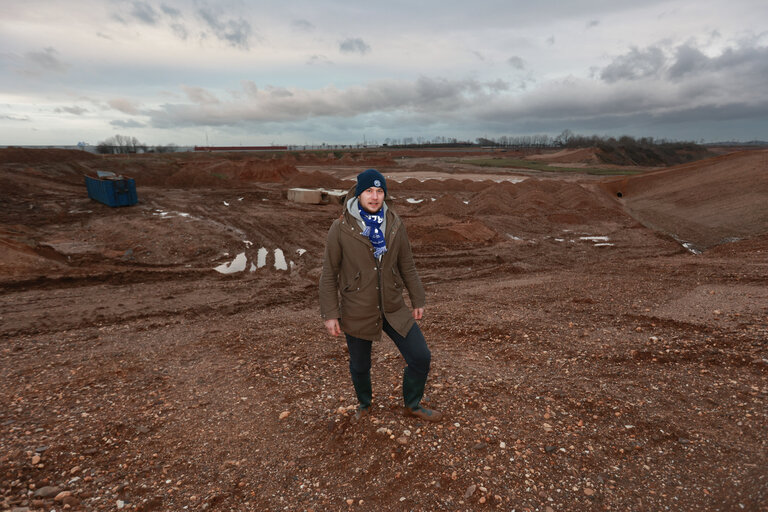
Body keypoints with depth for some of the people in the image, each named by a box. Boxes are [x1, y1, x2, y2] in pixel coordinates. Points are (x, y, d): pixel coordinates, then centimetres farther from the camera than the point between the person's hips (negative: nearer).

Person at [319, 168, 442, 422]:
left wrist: (418, 300, 9)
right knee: (360, 365, 16)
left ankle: (413, 405, 32)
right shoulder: (341, 228, -11)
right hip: (357, 313, -2)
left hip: (393, 308, 3)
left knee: (421, 358, 3)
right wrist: (330, 314, -7)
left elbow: (407, 266, 7)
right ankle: (364, 404, 49)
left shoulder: (395, 225, -2)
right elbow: (329, 274, -6)